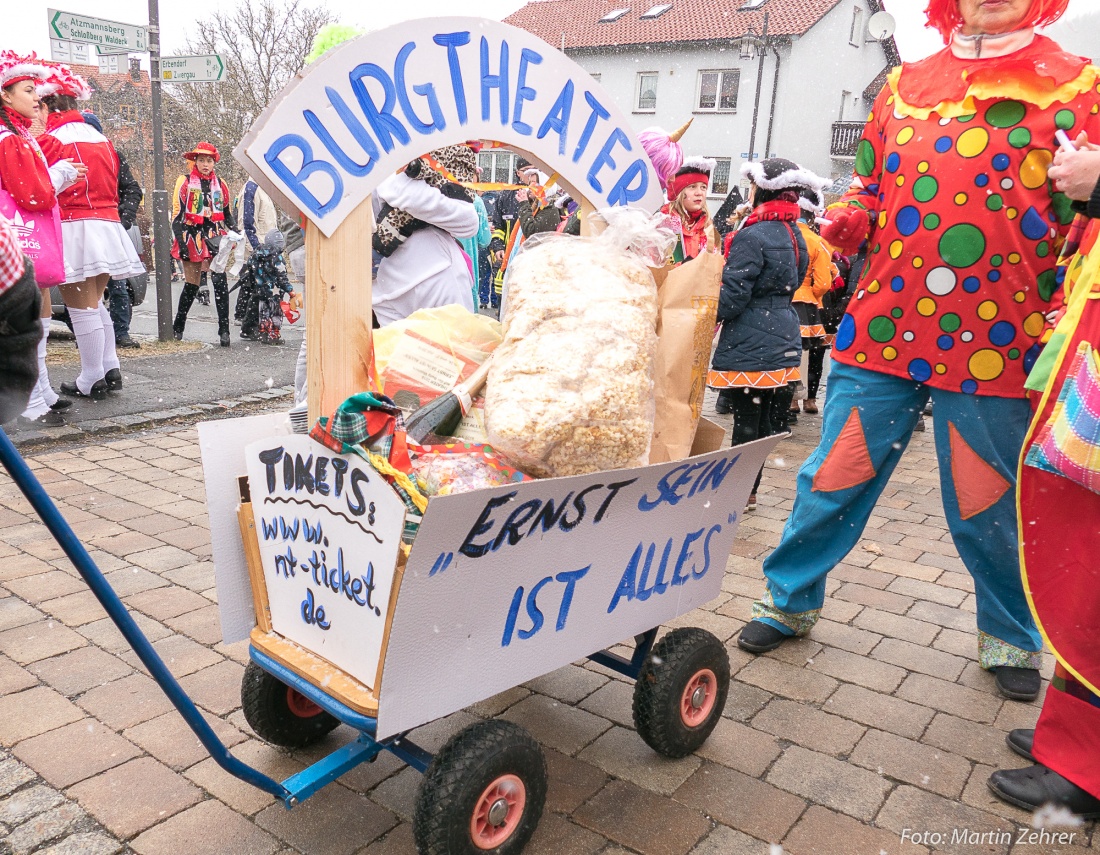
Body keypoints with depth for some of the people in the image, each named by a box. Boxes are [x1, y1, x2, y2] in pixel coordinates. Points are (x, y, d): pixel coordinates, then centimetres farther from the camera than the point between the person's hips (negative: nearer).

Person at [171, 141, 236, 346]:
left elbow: (227, 214, 21)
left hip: (214, 237, 2)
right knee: (191, 285, 4)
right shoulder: (185, 183, 2)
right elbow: (177, 215, -1)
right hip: (192, 237, -2)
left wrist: (235, 231, 4)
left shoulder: (220, 185, 12)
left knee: (220, 282, -14)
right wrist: (180, 241, -10)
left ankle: (224, 330, -12)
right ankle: (177, 327, 22)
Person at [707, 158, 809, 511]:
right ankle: (750, 490, 24)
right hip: (783, 340, 9)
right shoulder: (795, 235, 12)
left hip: (749, 347, -9)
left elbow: (732, 297, -17)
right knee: (763, 422, 13)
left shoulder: (753, 236, -15)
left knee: (746, 421, -2)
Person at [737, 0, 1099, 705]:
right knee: (833, 480, 7)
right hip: (884, 329, 2)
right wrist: (845, 222, 1)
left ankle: (1012, 639, 34)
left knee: (989, 509, 10)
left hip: (994, 345, -2)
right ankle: (790, 601, 28)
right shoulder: (907, 86, 11)